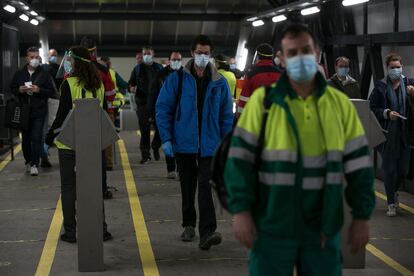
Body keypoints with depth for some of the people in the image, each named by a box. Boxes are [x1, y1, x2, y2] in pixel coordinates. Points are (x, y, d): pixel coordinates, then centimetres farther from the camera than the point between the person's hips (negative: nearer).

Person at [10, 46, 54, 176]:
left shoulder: (44, 74, 0)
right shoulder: (19, 74, 7)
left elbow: (51, 91, -1)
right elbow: (12, 88, 12)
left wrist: (38, 90, -17)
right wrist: (19, 90, -9)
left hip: (39, 111, -3)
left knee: (36, 138, -9)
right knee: (26, 138, 11)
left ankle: (35, 164, -7)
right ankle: (28, 162, 25)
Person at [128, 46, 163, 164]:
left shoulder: (159, 68, 10)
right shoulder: (137, 69, 7)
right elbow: (131, 83, 9)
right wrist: (131, 88, -14)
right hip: (143, 103, -1)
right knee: (145, 130, -1)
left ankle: (155, 146, 27)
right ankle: (145, 154, 7)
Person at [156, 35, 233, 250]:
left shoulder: (219, 83, 4)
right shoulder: (177, 79, -1)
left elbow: (226, 115, 7)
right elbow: (163, 109, 0)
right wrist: (166, 139, -6)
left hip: (209, 144, 0)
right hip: (184, 143, 0)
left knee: (205, 186, -9)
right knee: (187, 186, 13)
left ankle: (207, 232, -13)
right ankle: (189, 225, 28)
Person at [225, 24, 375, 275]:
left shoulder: (340, 104, 4)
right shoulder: (263, 100, -3)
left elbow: (359, 164, 5)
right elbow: (241, 157, -6)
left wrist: (361, 217, 2)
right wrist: (241, 211, -12)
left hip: (323, 226, 2)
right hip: (273, 225, -2)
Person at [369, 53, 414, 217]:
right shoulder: (380, 86, -1)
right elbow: (372, 108, -1)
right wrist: (387, 113, -16)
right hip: (387, 134, -2)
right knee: (389, 169, 1)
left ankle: (394, 191, 38)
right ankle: (391, 203, 14)